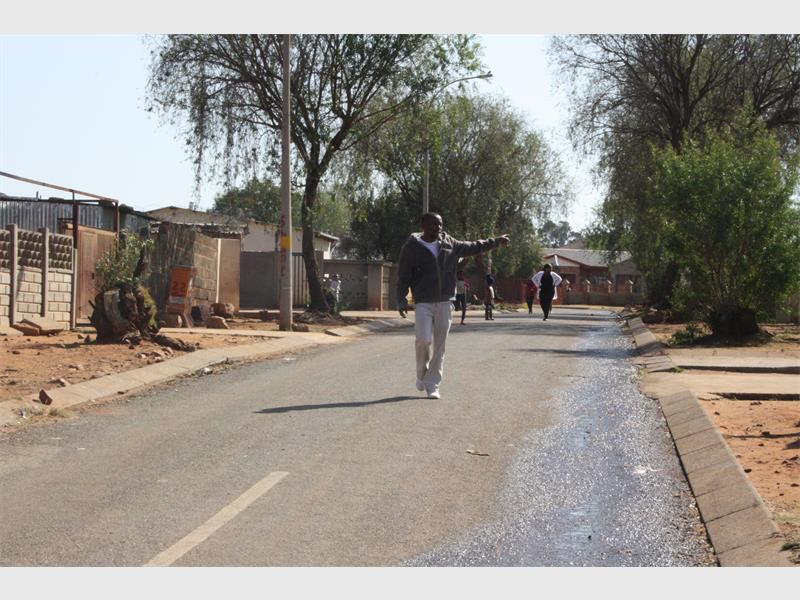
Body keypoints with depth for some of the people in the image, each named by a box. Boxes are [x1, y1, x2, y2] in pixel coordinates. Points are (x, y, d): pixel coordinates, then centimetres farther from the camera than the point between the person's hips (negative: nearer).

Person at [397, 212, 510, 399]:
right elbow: (403, 277, -1)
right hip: (423, 303, -4)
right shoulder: (411, 248, -3)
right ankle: (422, 374, 12)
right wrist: (401, 301, -5)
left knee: (439, 346, 1)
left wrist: (496, 241, 29)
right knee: (424, 339, -16)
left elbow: (472, 247, 24)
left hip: (445, 302, 4)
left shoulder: (448, 243, 9)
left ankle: (432, 385, 9)